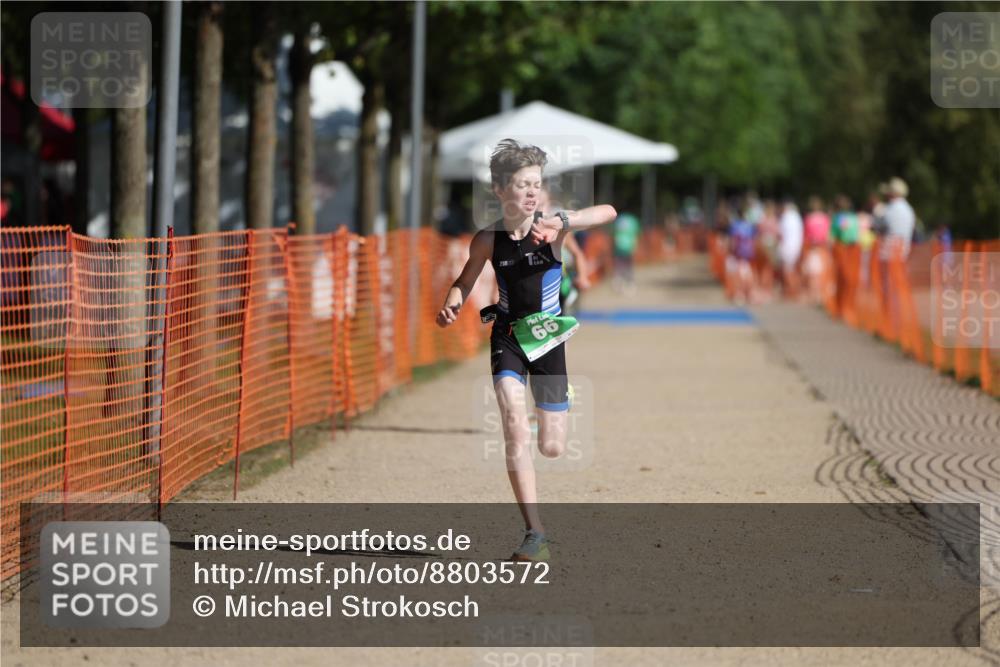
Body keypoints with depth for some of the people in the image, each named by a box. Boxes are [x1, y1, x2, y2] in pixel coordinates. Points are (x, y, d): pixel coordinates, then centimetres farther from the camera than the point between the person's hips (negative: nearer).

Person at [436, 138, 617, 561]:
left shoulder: (551, 229, -13)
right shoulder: (488, 240, -7)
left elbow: (608, 213, -28)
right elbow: (465, 281, 11)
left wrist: (561, 221, -43)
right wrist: (451, 306, -11)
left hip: (548, 337, 0)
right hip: (508, 336, 0)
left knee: (552, 448, 4)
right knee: (514, 426, -21)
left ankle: (552, 408, 44)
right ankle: (535, 534, -20)